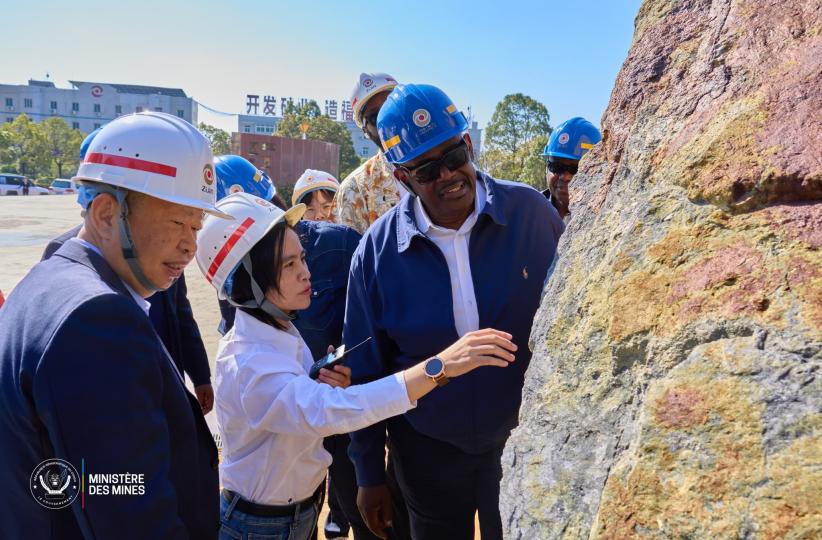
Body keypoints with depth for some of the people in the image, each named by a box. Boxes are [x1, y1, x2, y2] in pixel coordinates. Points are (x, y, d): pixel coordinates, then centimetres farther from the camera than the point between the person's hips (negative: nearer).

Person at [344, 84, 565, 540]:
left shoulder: (531, 212, -15)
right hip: (427, 450, 1)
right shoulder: (376, 252, -13)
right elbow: (366, 373, -4)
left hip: (523, 438, 0)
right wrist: (369, 475, 1)